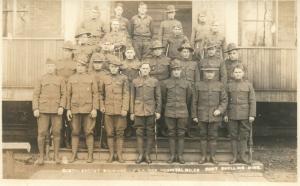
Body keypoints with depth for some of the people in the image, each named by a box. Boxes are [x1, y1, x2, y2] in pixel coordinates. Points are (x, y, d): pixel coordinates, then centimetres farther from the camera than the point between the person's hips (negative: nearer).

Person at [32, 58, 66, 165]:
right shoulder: (41, 79, 6)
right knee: (42, 133, -1)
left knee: (56, 133, 3)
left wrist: (62, 107, -9)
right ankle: (41, 156, 11)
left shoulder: (60, 80, 7)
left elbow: (63, 95, 4)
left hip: (56, 110, 1)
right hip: (43, 110, 0)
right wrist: (35, 109, -7)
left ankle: (56, 155, 14)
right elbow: (36, 95, 3)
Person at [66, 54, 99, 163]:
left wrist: (95, 109, -8)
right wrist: (68, 109, 3)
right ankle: (74, 155, 14)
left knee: (88, 133, 1)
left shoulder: (91, 78, 5)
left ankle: (90, 155, 8)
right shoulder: (71, 79, 10)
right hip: (75, 110, 2)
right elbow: (68, 95, 9)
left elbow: (95, 94, 0)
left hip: (88, 110, -2)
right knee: (75, 133, 6)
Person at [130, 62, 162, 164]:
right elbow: (132, 97, 8)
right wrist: (132, 112, 4)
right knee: (139, 133, 2)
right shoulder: (135, 81, 6)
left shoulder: (155, 81, 5)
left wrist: (158, 111, 0)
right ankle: (140, 155, 10)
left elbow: (158, 97, 6)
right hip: (139, 111, 0)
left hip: (151, 111, 0)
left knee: (150, 133, 3)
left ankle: (147, 155, 13)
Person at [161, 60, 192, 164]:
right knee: (171, 134, 5)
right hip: (170, 113, 0)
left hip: (182, 113, 0)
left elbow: (189, 97, 16)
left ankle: (180, 156, 12)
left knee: (181, 134, 4)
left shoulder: (186, 84, 4)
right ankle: (172, 156, 13)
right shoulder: (165, 83, 2)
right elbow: (163, 98, 13)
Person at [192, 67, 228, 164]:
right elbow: (195, 101, 5)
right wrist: (194, 115, 2)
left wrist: (220, 110, -13)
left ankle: (213, 156, 15)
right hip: (202, 116, 0)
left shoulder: (220, 85, 3)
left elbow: (224, 100, 3)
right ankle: (204, 157, 15)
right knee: (203, 136, 6)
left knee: (213, 137, 5)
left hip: (215, 116, 0)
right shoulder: (198, 85, 4)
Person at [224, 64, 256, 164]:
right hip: (232, 115, 1)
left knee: (244, 136, 5)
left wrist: (252, 115, -6)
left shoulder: (248, 85, 2)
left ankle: (242, 156, 15)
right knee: (233, 136, 5)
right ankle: (235, 157, 14)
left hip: (244, 115, -1)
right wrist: (225, 114, 3)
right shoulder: (229, 85, 5)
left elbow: (252, 101, 0)